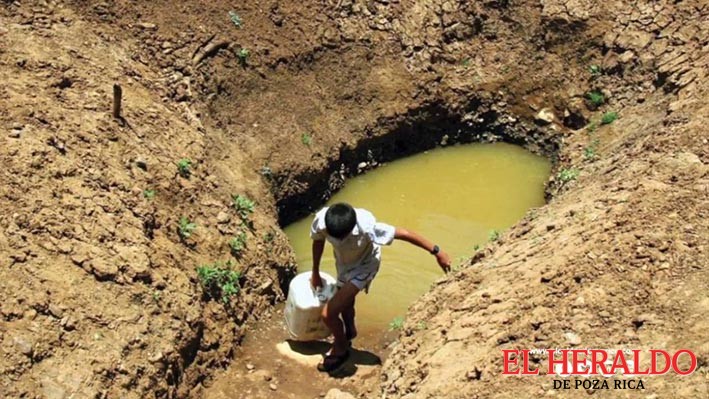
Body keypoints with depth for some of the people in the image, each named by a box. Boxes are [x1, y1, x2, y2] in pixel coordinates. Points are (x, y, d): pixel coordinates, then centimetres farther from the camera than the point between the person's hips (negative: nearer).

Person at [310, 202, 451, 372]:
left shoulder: (366, 226, -42)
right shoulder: (320, 221, -31)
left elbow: (404, 233, -31)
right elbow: (318, 241, -7)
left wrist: (436, 252, -24)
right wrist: (315, 273, 7)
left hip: (363, 265, -4)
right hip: (343, 263, 4)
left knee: (328, 313, -10)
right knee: (345, 304, 28)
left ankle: (341, 349, 19)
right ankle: (349, 332, 61)